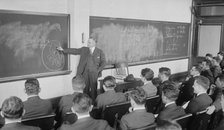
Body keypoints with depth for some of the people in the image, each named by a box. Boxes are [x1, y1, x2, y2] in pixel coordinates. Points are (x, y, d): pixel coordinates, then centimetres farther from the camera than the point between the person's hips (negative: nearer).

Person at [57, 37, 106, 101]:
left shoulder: (100, 52, 4)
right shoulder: (83, 49, 10)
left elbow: (103, 62, 6)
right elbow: (74, 50, 10)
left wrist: (99, 70, -4)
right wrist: (63, 50, 6)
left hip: (94, 72, -2)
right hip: (85, 72, 2)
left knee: (93, 88, 0)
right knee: (85, 88, 2)